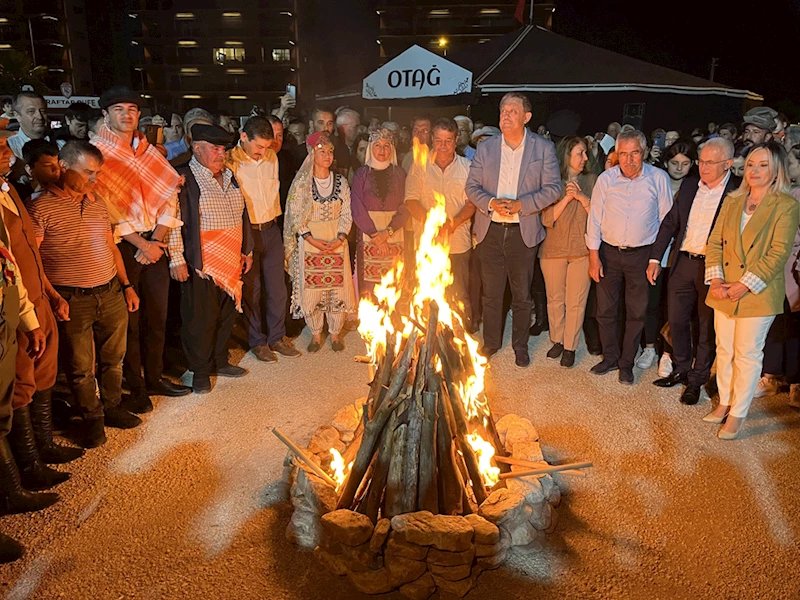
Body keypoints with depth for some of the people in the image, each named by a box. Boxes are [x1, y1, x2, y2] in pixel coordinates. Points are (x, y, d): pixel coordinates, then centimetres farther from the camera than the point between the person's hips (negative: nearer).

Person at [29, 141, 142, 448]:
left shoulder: (97, 202, 9)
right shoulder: (40, 207, -11)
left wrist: (126, 285, 14)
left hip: (111, 294, 6)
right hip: (72, 301, -6)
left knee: (113, 358, 16)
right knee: (80, 367, 7)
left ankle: (112, 408, 35)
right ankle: (92, 419, 26)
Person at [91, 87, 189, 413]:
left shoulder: (150, 152, 11)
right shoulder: (97, 151, -6)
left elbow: (169, 196, 6)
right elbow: (105, 208, -12)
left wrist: (156, 241, -7)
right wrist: (141, 244, -14)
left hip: (154, 244, 5)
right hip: (122, 247, -5)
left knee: (157, 315, 12)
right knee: (129, 320, 3)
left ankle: (154, 377, 28)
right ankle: (135, 388, 17)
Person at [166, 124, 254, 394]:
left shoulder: (229, 177, 14)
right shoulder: (184, 179, -9)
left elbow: (241, 217, 21)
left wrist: (247, 250, 19)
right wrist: (177, 259, -16)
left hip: (231, 262, 7)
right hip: (200, 265, -7)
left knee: (227, 314, 15)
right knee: (200, 319, 2)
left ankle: (220, 361, 32)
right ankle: (200, 371, 17)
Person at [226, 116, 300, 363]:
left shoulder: (271, 157, 5)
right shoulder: (230, 161, -11)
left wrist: (274, 218, 14)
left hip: (271, 229, 5)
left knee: (277, 287, 9)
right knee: (251, 289, 4)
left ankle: (277, 337, 24)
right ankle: (257, 341, 19)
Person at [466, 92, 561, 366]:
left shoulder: (543, 148, -1)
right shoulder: (486, 148, 4)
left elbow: (552, 188, -5)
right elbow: (472, 186, 4)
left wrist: (520, 204, -18)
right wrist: (491, 203, -16)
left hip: (523, 233, -1)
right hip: (490, 231, 2)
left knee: (522, 294, 10)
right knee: (491, 292, 11)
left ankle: (520, 345, 26)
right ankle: (491, 341, 28)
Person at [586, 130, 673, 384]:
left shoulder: (658, 178, -6)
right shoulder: (606, 179, -3)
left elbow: (666, 220, -1)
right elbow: (595, 219, 1)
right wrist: (593, 256, -3)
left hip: (642, 254, -1)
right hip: (609, 252, 2)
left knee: (636, 313, 7)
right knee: (605, 310, 9)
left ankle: (626, 363, 22)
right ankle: (610, 357, 27)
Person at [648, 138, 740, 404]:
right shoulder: (689, 184, 6)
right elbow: (670, 222, 11)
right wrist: (655, 258, 7)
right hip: (683, 262, 5)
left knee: (707, 328, 8)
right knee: (676, 321, 15)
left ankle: (696, 381, 22)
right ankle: (681, 369, 34)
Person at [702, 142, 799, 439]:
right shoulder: (732, 201, 9)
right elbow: (715, 242, 6)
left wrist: (745, 285, -18)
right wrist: (716, 279, -7)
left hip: (758, 295, -5)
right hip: (724, 293, 5)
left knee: (747, 355, 4)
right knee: (724, 350, 14)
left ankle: (737, 414, 16)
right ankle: (724, 402, 31)